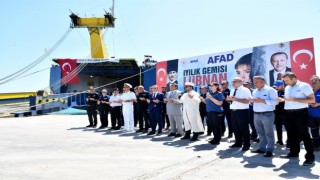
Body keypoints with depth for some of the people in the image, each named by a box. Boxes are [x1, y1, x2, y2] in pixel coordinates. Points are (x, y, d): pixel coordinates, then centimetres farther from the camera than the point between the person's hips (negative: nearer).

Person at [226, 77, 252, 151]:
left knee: (244, 128, 1)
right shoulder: (232, 91, 16)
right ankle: (238, 143, 28)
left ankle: (246, 144, 12)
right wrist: (229, 99, -1)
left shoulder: (245, 90, -9)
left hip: (242, 112, -8)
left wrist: (236, 99, -24)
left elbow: (247, 101, -20)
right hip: (233, 111, 8)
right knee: (235, 128, 14)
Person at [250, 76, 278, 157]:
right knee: (260, 133, 13)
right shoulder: (254, 91, 16)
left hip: (267, 114, -7)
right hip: (256, 114, 7)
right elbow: (253, 101, 22)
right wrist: (252, 100, -1)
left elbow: (275, 101, -14)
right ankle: (262, 148, 22)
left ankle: (269, 150, 8)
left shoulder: (270, 90, -6)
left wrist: (262, 101, -19)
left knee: (269, 133, 0)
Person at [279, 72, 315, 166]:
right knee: (291, 134, 14)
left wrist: (295, 99, -20)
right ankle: (294, 152, 28)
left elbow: (312, 100, -13)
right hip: (289, 113, 7)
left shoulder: (304, 86, -7)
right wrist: (282, 99, 0)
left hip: (300, 113, -7)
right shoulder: (287, 88, 14)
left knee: (304, 135, -3)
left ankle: (310, 156, 6)